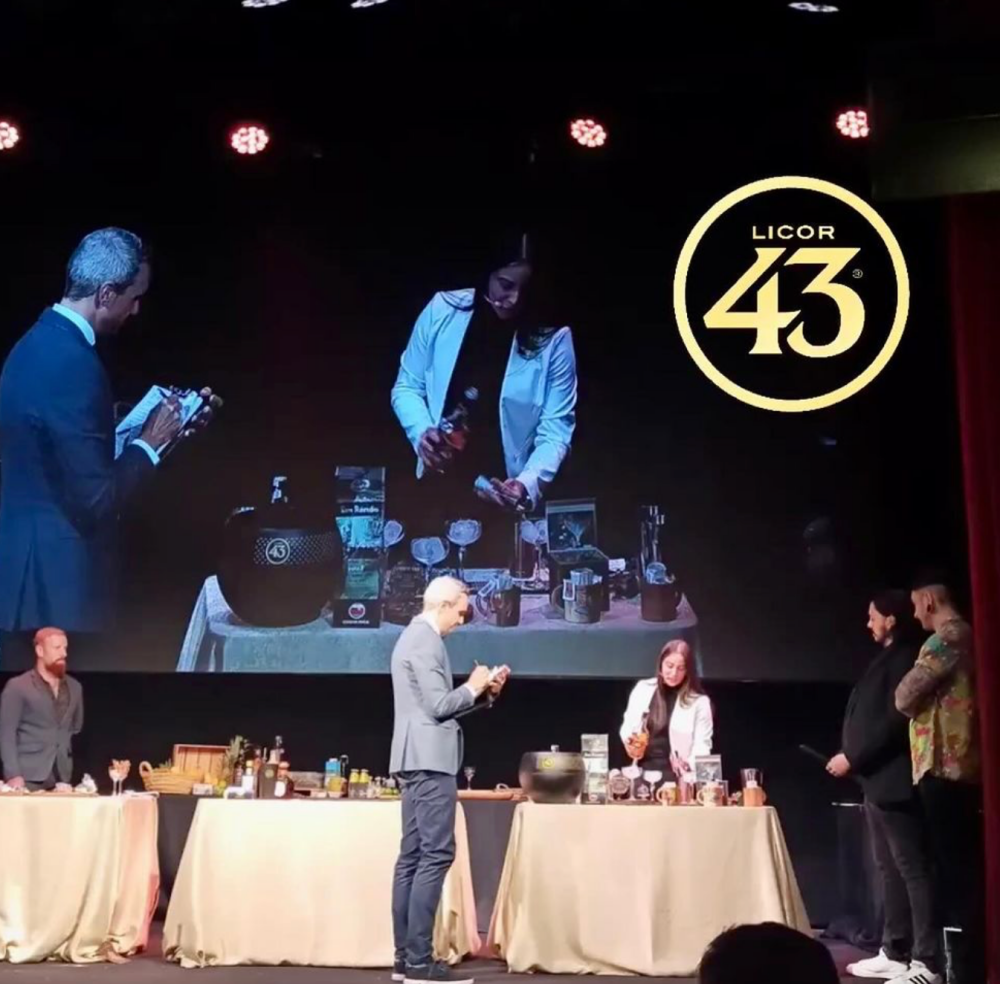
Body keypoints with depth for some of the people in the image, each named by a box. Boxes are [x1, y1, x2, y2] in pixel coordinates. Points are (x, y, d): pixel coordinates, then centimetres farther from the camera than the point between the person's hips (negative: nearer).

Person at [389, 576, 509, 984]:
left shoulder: (414, 636, 20)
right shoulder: (426, 640, -12)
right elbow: (439, 705, -18)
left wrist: (484, 693, 14)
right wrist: (473, 687, -3)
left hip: (418, 758, 11)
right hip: (430, 758, -11)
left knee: (413, 855, 8)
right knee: (435, 854, -11)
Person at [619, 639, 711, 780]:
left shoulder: (699, 702, -4)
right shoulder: (642, 689, 6)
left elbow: (702, 746, -7)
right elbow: (628, 726, 14)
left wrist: (688, 765, -27)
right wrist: (630, 742, -8)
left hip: (677, 777, -3)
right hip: (642, 772, 3)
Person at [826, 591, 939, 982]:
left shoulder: (904, 659, -12)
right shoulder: (887, 658, 17)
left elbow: (894, 723, -20)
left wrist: (851, 758, -16)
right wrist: (853, 760, 10)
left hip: (892, 782, -10)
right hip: (878, 782, 10)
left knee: (912, 869, -7)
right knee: (890, 870, 13)